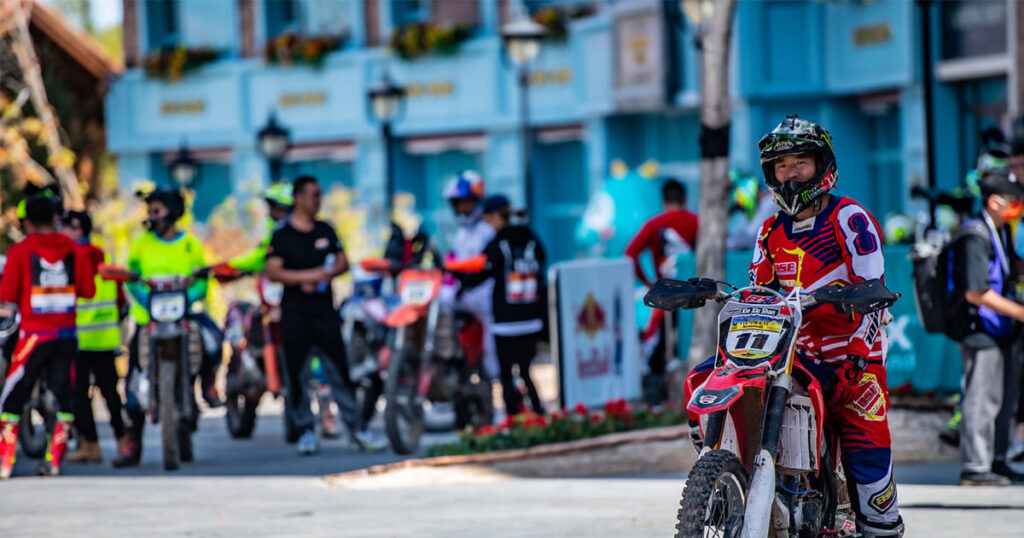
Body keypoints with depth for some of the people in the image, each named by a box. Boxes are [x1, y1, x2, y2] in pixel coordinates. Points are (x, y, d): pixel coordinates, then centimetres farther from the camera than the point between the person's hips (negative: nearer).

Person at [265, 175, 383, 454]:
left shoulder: (325, 230, 12)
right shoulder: (282, 234, -2)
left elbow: (342, 262, 13)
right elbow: (273, 272, -11)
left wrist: (325, 276, -8)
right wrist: (308, 276, -19)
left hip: (324, 310, 3)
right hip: (295, 313, -3)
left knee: (340, 370, 0)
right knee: (296, 373, -1)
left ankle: (356, 428, 3)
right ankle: (305, 430, 10)